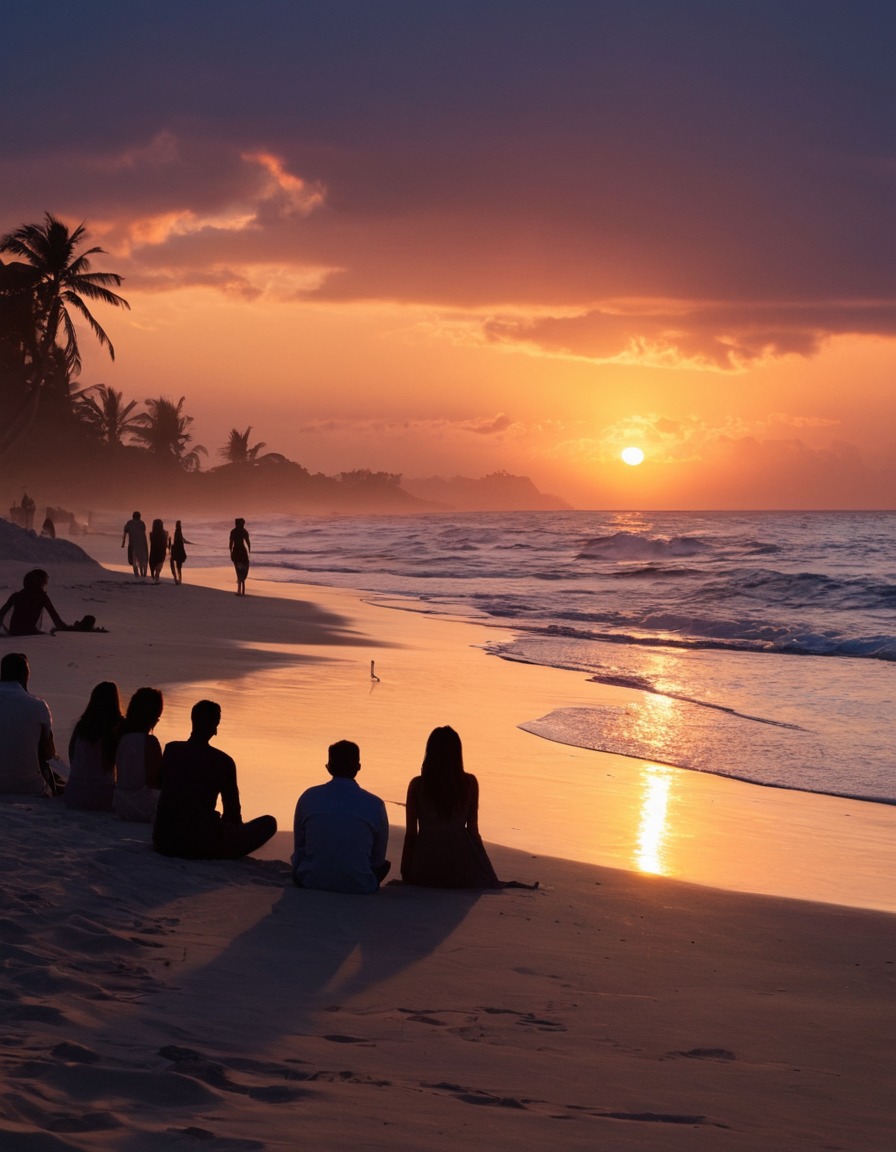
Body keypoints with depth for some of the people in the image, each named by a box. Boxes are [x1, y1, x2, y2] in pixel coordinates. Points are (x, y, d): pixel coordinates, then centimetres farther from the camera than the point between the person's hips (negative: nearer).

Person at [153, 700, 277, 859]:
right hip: (201, 845, -6)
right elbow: (233, 813, -1)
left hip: (163, 841, 6)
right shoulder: (222, 762, -8)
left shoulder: (171, 750, 5)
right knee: (268, 823, 4)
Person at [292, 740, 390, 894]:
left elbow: (299, 847, 10)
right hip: (359, 887, -1)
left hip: (311, 883, 1)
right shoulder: (375, 805, -4)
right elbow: (378, 858, 8)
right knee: (384, 864, 27)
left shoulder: (308, 797, 0)